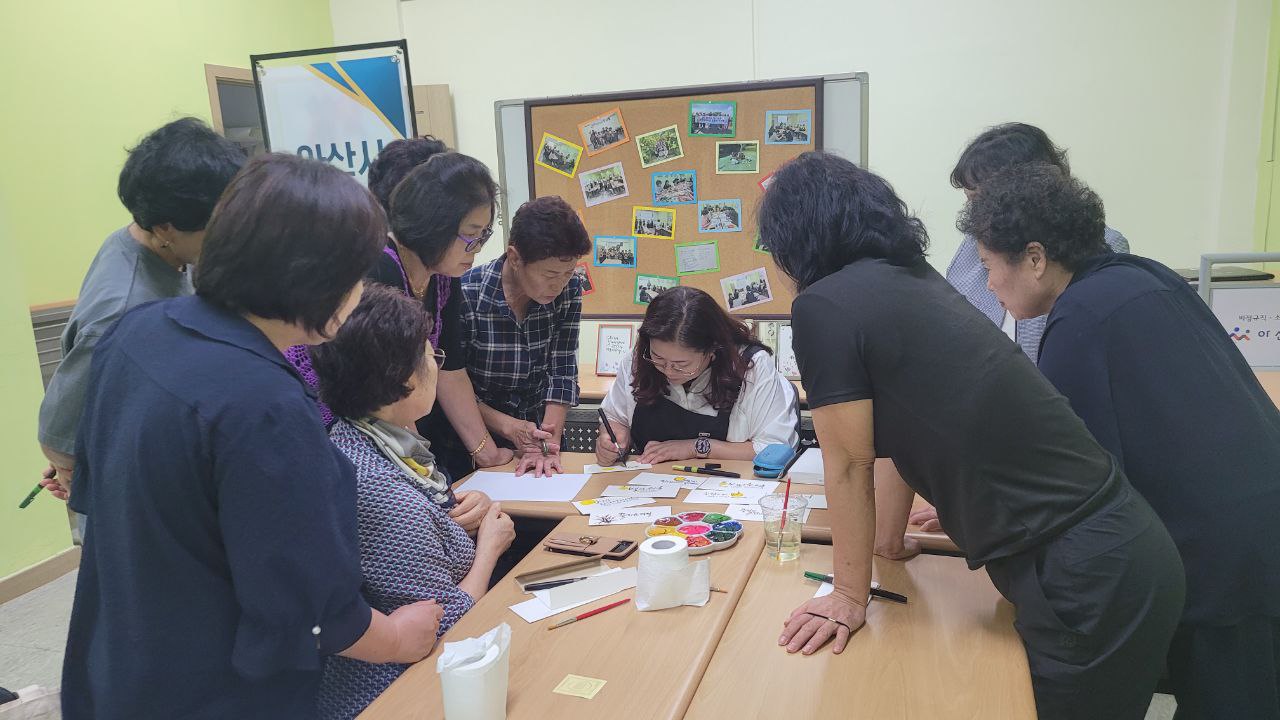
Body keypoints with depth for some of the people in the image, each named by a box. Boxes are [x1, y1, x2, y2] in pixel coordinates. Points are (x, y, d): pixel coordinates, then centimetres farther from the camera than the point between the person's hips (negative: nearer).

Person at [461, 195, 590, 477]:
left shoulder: (568, 292, -5)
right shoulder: (466, 295, -18)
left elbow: (562, 371, -5)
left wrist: (550, 444, -15)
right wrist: (508, 427, -18)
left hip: (536, 432, 3)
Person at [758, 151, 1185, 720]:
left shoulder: (823, 307, -14)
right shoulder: (914, 280, 9)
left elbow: (849, 466, -7)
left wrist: (849, 598, 6)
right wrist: (888, 534, 33)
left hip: (1090, 584, -8)